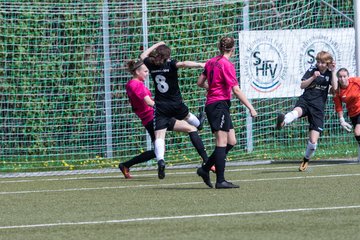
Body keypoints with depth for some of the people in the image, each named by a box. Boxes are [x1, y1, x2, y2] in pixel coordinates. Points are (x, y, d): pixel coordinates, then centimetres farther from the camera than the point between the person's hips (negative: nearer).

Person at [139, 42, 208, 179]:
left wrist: (157, 45, 31)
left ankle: (160, 160, -32)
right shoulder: (170, 64, -10)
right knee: (186, 116, 35)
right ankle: (198, 124, 69)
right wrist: (200, 65, -40)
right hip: (176, 105, 0)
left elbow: (143, 56, 22)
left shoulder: (152, 65, 0)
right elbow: (183, 64, -32)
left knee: (159, 136, -8)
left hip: (160, 107, 0)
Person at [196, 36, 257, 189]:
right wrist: (250, 107, -16)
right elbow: (236, 90, -17)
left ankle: (205, 169, 13)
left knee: (231, 141, 12)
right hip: (220, 104, -9)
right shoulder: (227, 65, -12)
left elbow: (200, 82, 19)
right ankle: (220, 181, -10)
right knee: (222, 142, -8)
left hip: (211, 105, 9)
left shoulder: (211, 62, 11)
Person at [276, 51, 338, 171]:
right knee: (297, 111, -42)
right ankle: (283, 122, -75)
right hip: (305, 101, -1)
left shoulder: (330, 73, 7)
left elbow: (335, 87, -10)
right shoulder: (312, 70, 5)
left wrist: (333, 71, -10)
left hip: (318, 107, 1)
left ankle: (306, 160, 23)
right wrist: (313, 77, -13)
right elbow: (302, 85, 0)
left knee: (313, 141, -4)